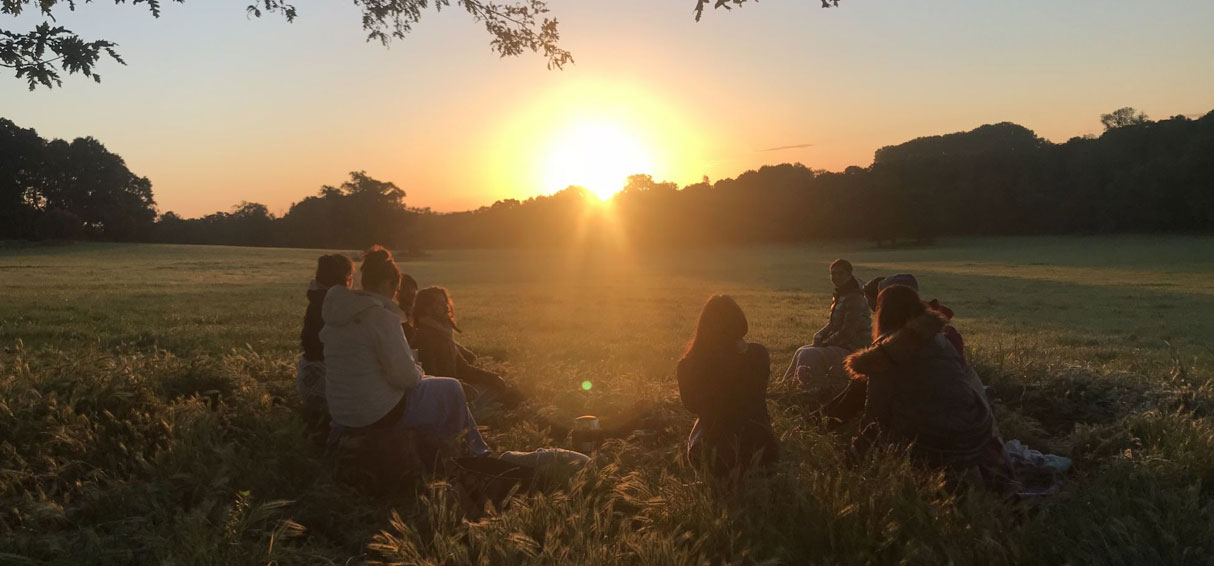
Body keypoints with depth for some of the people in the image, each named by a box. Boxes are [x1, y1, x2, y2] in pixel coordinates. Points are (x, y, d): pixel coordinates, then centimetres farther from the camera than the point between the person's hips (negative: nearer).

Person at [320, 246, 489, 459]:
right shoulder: (382, 317, -21)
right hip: (380, 414, -9)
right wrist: (419, 375, 1)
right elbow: (404, 375, -22)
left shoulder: (335, 317, 5)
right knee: (451, 390, 11)